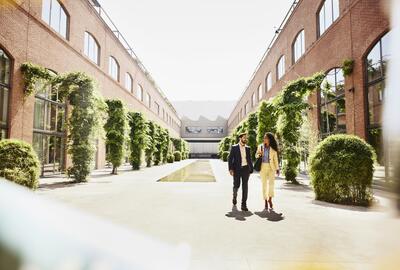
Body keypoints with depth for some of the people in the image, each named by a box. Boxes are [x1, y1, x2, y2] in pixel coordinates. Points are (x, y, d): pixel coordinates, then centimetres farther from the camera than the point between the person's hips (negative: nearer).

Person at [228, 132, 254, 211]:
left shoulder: (247, 148, 11)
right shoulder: (234, 147, 0)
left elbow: (249, 160, 15)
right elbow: (230, 158, -3)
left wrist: (251, 170, 11)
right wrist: (230, 169, -13)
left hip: (245, 169, 3)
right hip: (237, 169, -2)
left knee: (245, 186, -3)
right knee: (236, 185, 2)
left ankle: (244, 205, 2)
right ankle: (235, 196, 35)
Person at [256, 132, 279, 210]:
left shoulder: (273, 148, 1)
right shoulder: (260, 146, 4)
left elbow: (275, 159, 4)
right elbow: (256, 156, 12)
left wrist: (277, 169, -1)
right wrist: (259, 154, -11)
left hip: (271, 167, -1)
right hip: (262, 167, 1)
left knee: (271, 184, -12)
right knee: (264, 185, 2)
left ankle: (270, 199, 10)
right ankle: (266, 201, 12)